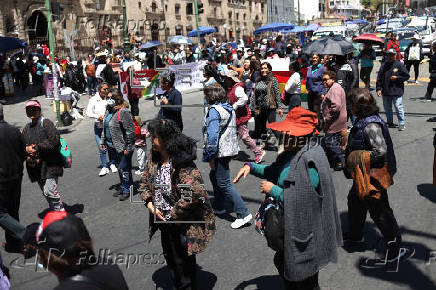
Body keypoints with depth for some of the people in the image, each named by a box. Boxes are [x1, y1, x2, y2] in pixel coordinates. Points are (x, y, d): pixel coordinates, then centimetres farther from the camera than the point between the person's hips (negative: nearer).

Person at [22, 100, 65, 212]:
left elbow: (54, 143, -16)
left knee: (49, 192, -13)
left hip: (49, 164, -7)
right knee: (45, 192, 16)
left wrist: (36, 147, -16)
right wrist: (27, 150, -5)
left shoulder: (46, 123, -6)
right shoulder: (26, 128, 15)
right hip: (35, 166, 7)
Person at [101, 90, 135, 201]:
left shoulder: (123, 112, -19)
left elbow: (130, 131, -20)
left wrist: (128, 148, -19)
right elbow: (105, 127, 21)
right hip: (111, 146, 9)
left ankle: (127, 190, 15)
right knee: (119, 167, 18)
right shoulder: (109, 110, 10)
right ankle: (123, 187, 32)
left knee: (124, 168, 0)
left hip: (122, 146, -9)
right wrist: (103, 141, 18)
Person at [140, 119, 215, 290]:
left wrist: (172, 214, -24)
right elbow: (144, 182, 10)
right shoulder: (153, 157, -2)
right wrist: (150, 204, -6)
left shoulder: (182, 163, -26)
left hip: (182, 224, -8)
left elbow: (194, 193, -34)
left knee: (183, 262, 10)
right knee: (170, 258, 25)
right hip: (164, 221, 8)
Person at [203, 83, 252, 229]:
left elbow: (212, 135, -23)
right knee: (214, 176, 24)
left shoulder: (214, 111, -16)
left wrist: (210, 157, -17)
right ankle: (219, 207, 34)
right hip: (231, 149, 10)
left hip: (221, 152, -10)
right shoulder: (230, 109, 13)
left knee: (224, 183, -6)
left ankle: (243, 214, -7)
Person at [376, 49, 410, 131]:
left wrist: (397, 78, -11)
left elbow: (407, 76, 1)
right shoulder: (383, 65, 8)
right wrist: (378, 89, 2)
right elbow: (379, 78, 9)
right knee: (387, 108, 13)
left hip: (397, 91, -4)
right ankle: (390, 123, 27)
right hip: (385, 92, 5)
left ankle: (401, 124, 4)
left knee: (398, 107, -5)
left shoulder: (399, 65, -2)